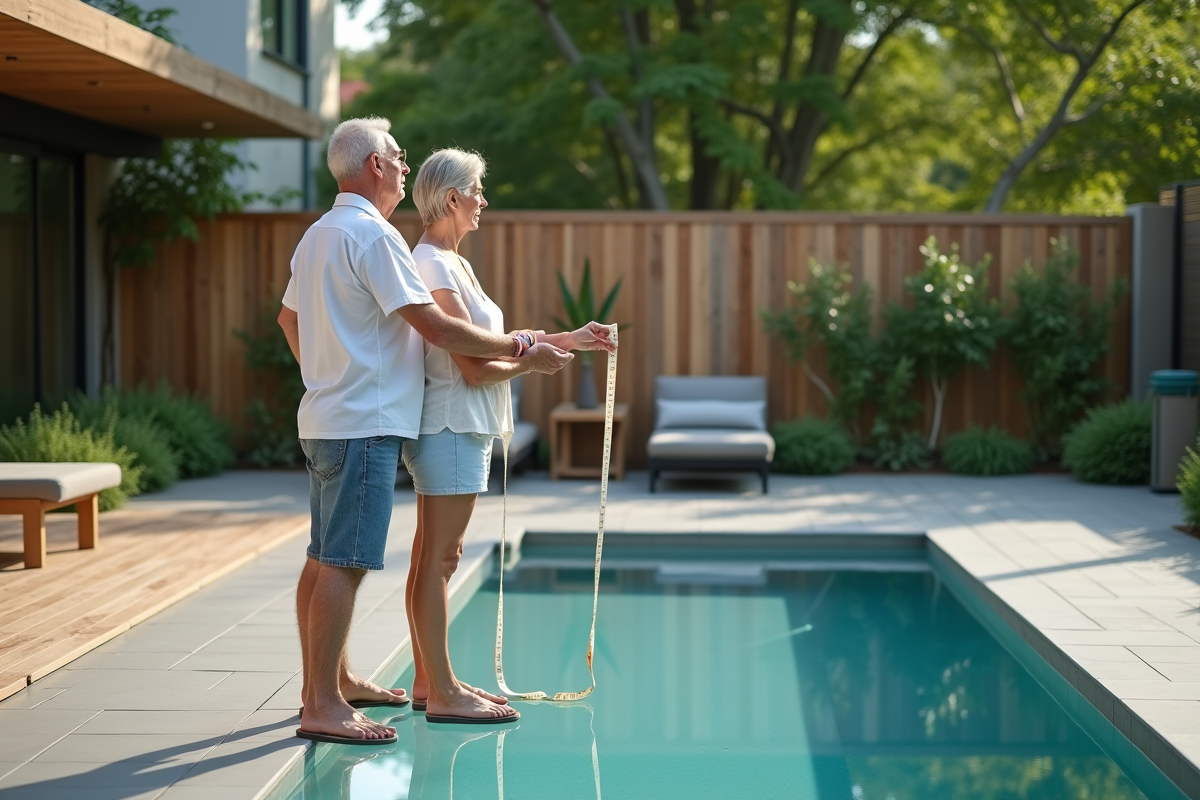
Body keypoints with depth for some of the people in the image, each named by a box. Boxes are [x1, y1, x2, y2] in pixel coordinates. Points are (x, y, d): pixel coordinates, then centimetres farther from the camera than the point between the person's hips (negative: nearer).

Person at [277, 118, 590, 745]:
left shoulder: (318, 234, 17)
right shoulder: (372, 234, -14)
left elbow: (289, 318, 29)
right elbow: (434, 326, -19)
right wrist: (522, 350, -12)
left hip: (324, 417, 10)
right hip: (364, 423, -10)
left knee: (324, 558, 15)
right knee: (343, 563, -10)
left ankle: (334, 678, 25)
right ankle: (323, 707, -9)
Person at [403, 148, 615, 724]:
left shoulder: (450, 262, 15)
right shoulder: (434, 266, -17)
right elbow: (474, 367, -20)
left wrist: (568, 338, 16)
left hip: (458, 425, 10)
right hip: (451, 426, -10)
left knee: (430, 556, 13)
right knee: (439, 559, -6)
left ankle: (428, 681, 21)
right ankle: (442, 693, -1)